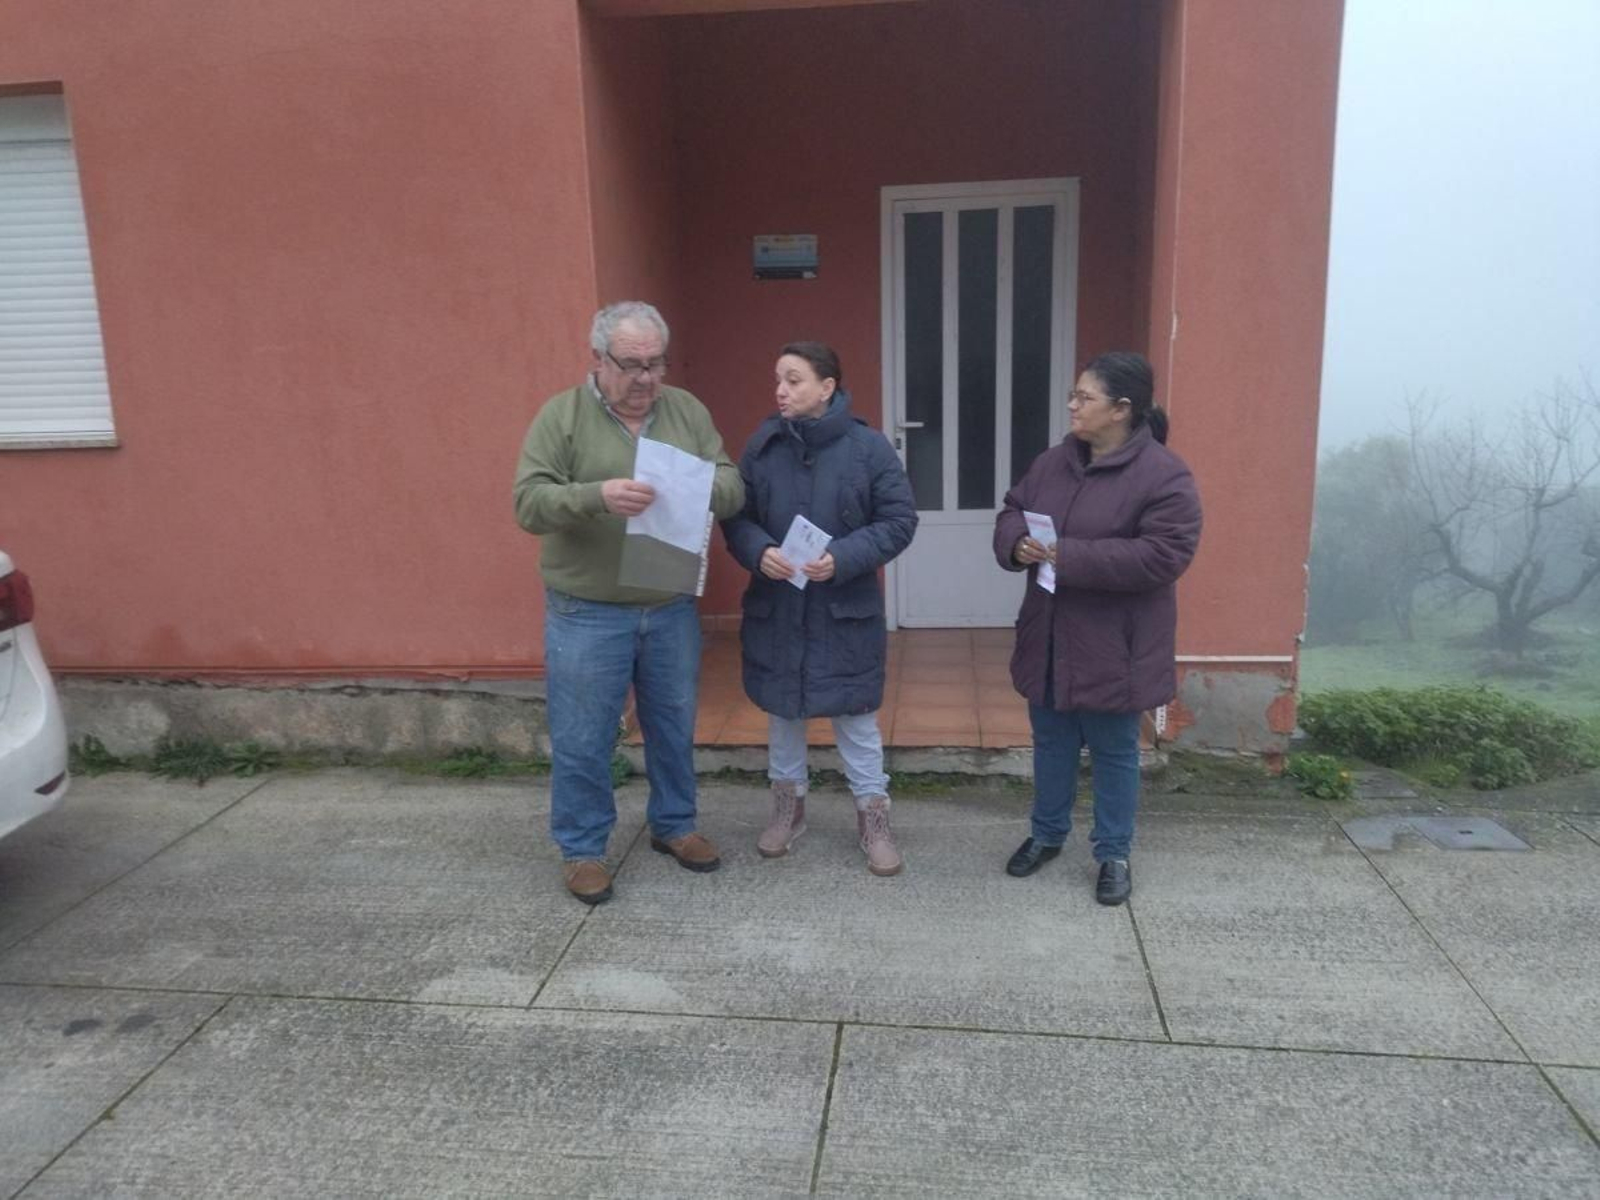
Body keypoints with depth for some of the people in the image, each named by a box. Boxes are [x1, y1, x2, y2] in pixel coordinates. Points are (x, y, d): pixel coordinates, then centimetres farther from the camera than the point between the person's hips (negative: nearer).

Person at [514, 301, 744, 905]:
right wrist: (596, 496, -31)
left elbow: (733, 486, 2)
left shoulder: (688, 411, 5)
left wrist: (706, 487, -22)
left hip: (672, 610, 4)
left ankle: (674, 824, 38)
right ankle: (582, 849, 24)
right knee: (583, 740, 6)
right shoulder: (560, 416, -6)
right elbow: (530, 503, -13)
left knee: (674, 726, 17)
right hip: (586, 614, -3)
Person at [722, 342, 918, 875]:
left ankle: (873, 817, 24)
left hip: (846, 609, -3)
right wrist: (757, 552, -18)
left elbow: (899, 520, -8)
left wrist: (843, 559, -21)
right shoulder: (762, 445, -2)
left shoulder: (868, 446, -9)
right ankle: (788, 806, 35)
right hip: (775, 607, 3)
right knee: (781, 708, 16)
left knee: (856, 714, 7)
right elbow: (735, 516, 3)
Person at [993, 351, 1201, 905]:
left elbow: (1161, 557, -24)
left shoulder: (1165, 476, -17)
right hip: (1049, 638, 6)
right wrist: (1017, 543, -14)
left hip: (1112, 647, -6)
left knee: (1114, 752, 10)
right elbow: (1011, 512, 11)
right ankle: (1047, 833, 39)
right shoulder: (1053, 462, 4)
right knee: (1051, 742, 19)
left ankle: (1114, 854, 28)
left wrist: (1067, 556, -26)